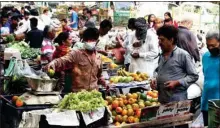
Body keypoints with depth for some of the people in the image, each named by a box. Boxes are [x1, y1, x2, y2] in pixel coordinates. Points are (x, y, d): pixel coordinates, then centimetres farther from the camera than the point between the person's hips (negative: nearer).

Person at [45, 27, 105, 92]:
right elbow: (63, 60, -21)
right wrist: (53, 63, -40)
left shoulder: (98, 57, 12)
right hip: (77, 92, -4)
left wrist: (104, 83, 11)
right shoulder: (76, 54, -3)